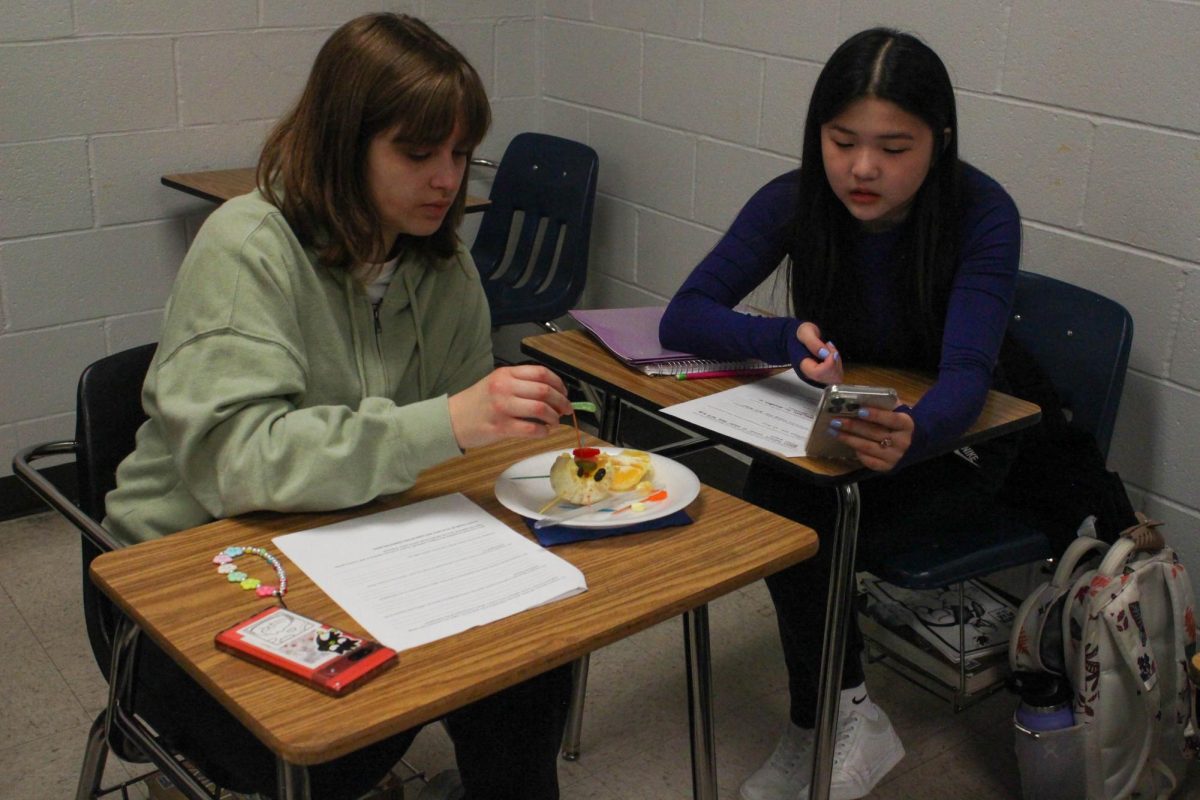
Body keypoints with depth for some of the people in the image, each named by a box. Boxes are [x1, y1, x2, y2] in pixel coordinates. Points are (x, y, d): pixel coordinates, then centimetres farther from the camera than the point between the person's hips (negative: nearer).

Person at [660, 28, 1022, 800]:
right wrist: (788, 339, -37)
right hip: (836, 421, 4)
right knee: (777, 498, -28)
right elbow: (684, 317, -18)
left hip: (951, 441, -3)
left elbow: (966, 373, -35)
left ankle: (819, 726, -3)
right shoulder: (795, 202, -15)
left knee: (797, 522, -27)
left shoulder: (983, 215, -24)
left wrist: (911, 437, -58)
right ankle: (844, 714, -8)